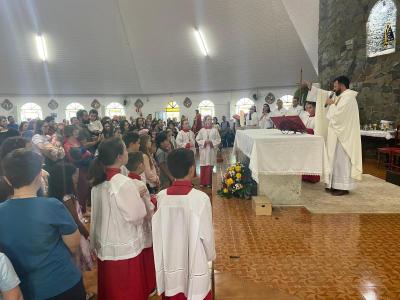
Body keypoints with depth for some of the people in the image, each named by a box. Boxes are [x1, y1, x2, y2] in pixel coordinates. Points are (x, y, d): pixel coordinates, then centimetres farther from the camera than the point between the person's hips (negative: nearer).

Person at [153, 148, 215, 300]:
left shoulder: (161, 196, -12)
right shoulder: (201, 198, -22)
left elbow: (158, 232, -1)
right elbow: (206, 234, -12)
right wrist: (211, 255, 6)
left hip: (169, 264, 3)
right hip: (194, 264, -3)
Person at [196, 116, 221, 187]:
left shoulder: (215, 130, 2)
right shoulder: (202, 130, 2)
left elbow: (218, 140, 2)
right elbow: (197, 139, 4)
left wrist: (212, 142, -13)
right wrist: (204, 141, -11)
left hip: (211, 151, 0)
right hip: (204, 150, 0)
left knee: (210, 167, 1)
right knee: (203, 167, 2)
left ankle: (209, 182, 13)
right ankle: (203, 182, 13)